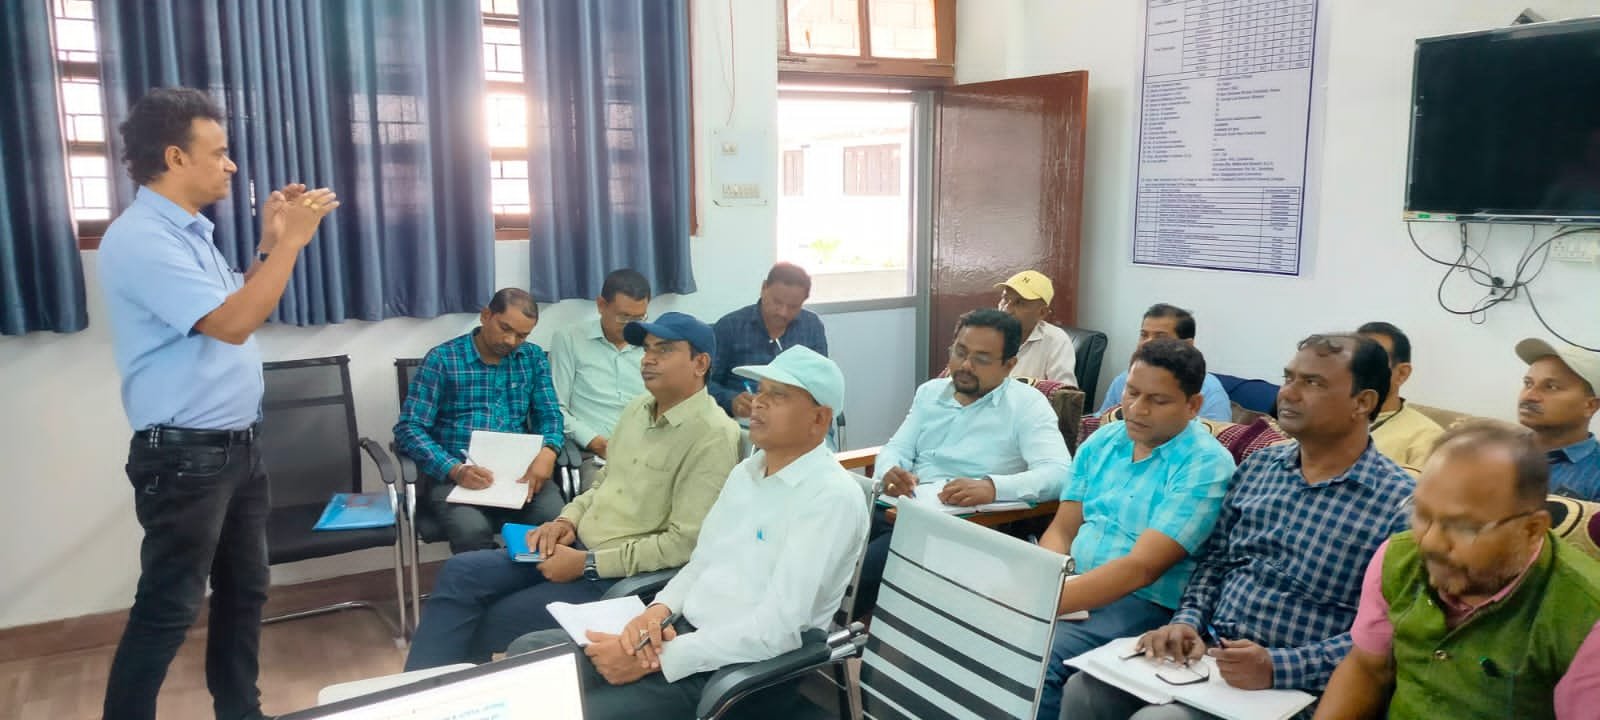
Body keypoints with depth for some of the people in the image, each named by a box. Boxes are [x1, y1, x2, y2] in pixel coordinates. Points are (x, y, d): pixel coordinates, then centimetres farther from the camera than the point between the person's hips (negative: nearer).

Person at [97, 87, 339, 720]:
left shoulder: (192, 232, 13)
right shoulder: (139, 239, -18)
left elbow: (238, 308, 21)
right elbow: (230, 323, -25)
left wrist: (270, 243, 10)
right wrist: (291, 240, -21)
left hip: (237, 447, 10)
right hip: (185, 456, -9)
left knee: (244, 589, 17)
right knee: (167, 609, 0)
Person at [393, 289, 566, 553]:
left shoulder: (534, 358, 13)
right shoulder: (442, 359, 2)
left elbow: (549, 415, 10)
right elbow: (408, 429, -3)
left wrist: (548, 451, -14)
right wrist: (455, 470, -18)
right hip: (456, 475, -2)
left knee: (560, 520, -28)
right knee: (472, 530, -34)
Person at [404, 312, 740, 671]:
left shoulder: (712, 436, -18)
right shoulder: (639, 407, 10)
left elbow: (684, 543, -22)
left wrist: (587, 564, -19)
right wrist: (567, 520, 0)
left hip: (623, 576, -8)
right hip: (578, 545, 8)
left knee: (493, 620, -13)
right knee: (459, 572, -6)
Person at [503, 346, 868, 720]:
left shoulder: (832, 497, -17)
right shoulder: (744, 471, 11)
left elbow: (776, 629, -24)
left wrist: (656, 659, -22)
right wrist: (658, 611, -6)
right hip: (682, 630, 8)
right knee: (529, 651, 3)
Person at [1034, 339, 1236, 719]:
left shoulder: (1205, 465, -13)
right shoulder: (1100, 442, 8)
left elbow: (1140, 568, -22)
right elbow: (1062, 530, 7)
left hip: (1144, 605, -6)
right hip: (1075, 587, 6)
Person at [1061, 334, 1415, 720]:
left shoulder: (1399, 502, -9)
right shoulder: (1257, 466, 10)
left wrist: (1277, 667, -23)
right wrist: (1187, 622, -3)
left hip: (1290, 685, -5)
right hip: (1208, 650, 5)